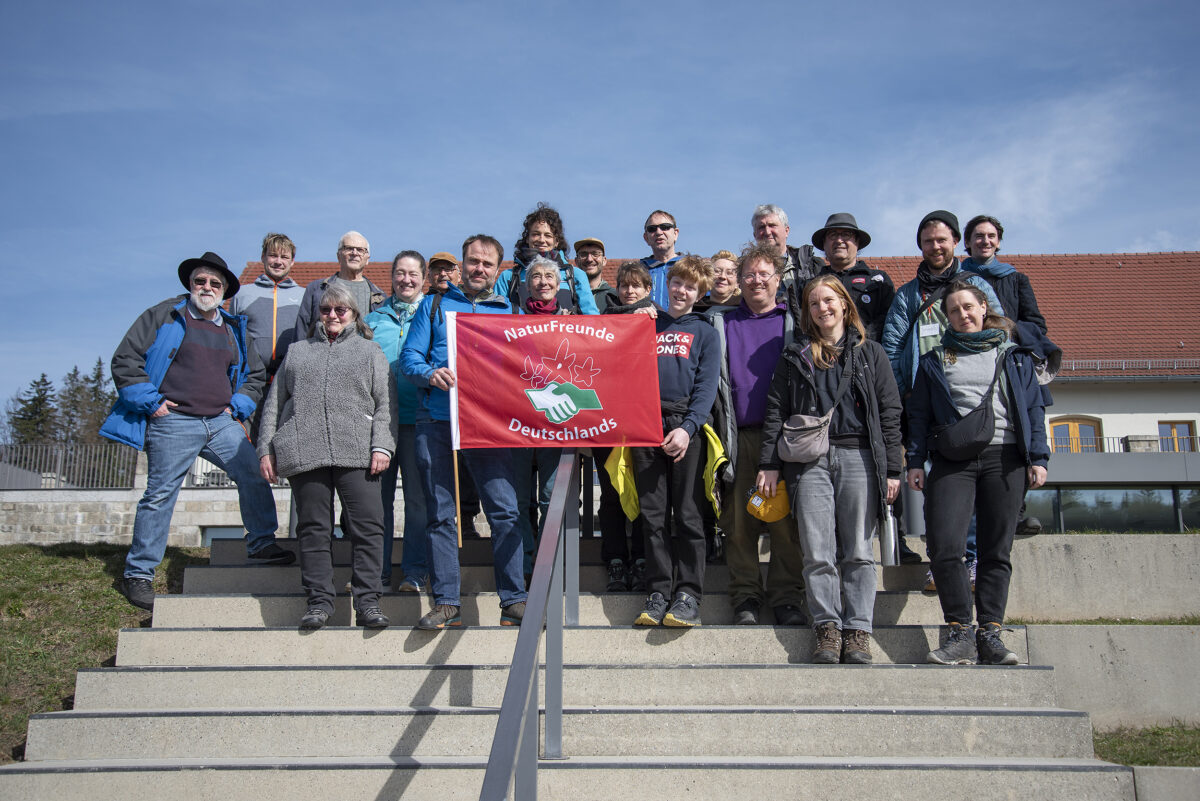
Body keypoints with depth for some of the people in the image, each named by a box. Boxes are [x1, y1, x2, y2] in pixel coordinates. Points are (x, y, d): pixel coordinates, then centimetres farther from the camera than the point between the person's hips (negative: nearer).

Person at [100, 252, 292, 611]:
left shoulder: (234, 329, 15)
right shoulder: (164, 316, 1)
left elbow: (255, 374, 24)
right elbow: (126, 360, -3)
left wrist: (237, 406, 9)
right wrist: (151, 402, -8)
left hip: (221, 422, 5)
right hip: (172, 424, -5)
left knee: (254, 474, -6)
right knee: (160, 495, -2)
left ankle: (261, 545, 9)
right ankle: (137, 574, 8)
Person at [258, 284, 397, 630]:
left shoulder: (369, 351, 18)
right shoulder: (297, 352, 24)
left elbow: (386, 403, 8)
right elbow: (274, 403, 21)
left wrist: (382, 445, -6)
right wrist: (266, 449, 10)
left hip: (357, 454, -2)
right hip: (304, 454, 2)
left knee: (367, 526, -9)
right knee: (313, 529, 2)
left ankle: (367, 602, -5)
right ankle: (319, 601, 8)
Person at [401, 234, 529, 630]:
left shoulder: (508, 311, 16)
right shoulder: (435, 305, 15)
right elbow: (409, 357, 7)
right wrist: (430, 374, -15)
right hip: (436, 422, 0)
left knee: (505, 511, -9)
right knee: (440, 514, 2)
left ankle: (513, 601, -2)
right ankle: (446, 602, 9)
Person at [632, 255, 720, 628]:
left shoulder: (704, 332, 11)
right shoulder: (647, 325, 18)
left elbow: (707, 386, -1)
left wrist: (688, 428, -13)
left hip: (686, 426, -2)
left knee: (687, 514, -4)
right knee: (652, 514, 3)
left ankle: (687, 594, -1)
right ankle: (658, 591, 8)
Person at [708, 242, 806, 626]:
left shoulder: (795, 322, 12)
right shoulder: (721, 322, 14)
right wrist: (718, 429, 3)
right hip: (739, 435, 1)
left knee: (785, 519, -2)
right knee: (739, 521, 2)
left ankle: (787, 597, 5)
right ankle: (746, 597, 10)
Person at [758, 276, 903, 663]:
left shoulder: (870, 353, 12)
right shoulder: (795, 357, 15)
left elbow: (890, 413, 8)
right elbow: (776, 411, 10)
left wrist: (892, 469, 1)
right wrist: (770, 464, 1)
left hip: (859, 457, -1)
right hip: (811, 460, 1)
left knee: (858, 551, 0)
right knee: (817, 553, -3)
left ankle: (858, 631, 5)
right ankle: (827, 628, 3)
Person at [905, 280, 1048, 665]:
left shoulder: (1014, 355, 16)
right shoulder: (935, 360, 17)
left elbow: (1034, 408, 12)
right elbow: (919, 414, 13)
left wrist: (1038, 457, 2)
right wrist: (915, 461, 4)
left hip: (1004, 458, 0)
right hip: (953, 460, 0)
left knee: (997, 550, -1)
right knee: (944, 546, -14)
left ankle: (990, 634, 5)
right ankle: (960, 634, -7)